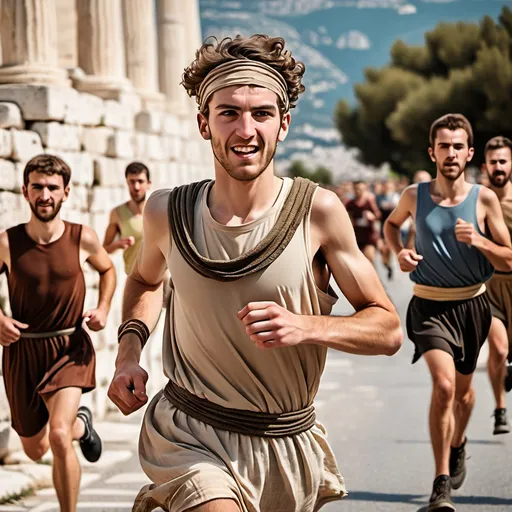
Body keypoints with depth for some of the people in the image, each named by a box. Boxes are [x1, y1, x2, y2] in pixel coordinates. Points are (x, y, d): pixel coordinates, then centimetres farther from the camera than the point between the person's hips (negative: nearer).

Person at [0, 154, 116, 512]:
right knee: (35, 450, 17)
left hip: (70, 348, -2)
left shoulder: (83, 239, -6)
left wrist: (103, 308, 0)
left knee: (59, 437, -24)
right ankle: (81, 424, 52)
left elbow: (107, 269, 16)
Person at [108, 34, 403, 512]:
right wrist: (129, 351, 3)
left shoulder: (318, 210, -9)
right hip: (190, 435, -1)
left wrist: (306, 326, -20)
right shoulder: (168, 212, -4)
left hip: (288, 444, 2)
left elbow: (387, 329, -4)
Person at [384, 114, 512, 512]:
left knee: (463, 389, 20)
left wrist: (477, 241, -22)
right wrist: (399, 251, -1)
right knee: (443, 383, -21)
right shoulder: (414, 196, -5)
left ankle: (457, 445, 53)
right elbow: (391, 223, 19)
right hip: (429, 304, -2)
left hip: (472, 304, 2)